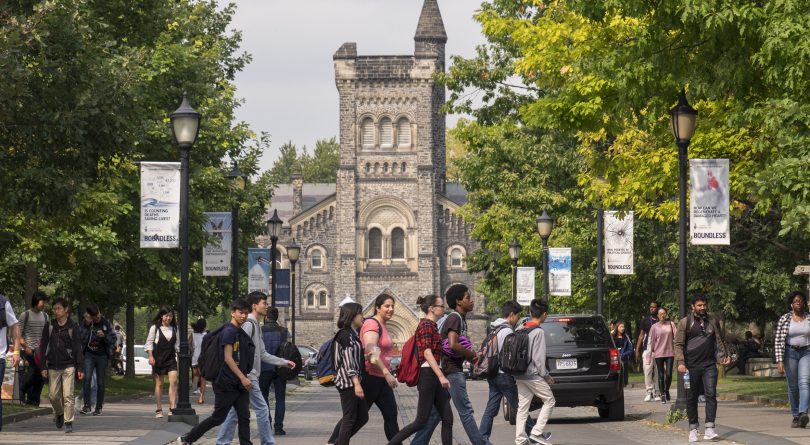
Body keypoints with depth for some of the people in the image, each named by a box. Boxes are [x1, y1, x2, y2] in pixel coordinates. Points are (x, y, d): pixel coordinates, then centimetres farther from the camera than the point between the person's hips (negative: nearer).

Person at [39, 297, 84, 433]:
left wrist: (80, 368, -4)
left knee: (68, 395, -9)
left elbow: (78, 349, 1)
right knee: (53, 395, 6)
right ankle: (59, 414, 33)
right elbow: (43, 348, 8)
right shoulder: (49, 327, 6)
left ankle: (68, 422, -6)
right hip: (53, 367, 3)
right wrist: (43, 367, 2)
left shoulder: (73, 327, 0)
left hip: (68, 366, -3)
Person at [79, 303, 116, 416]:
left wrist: (104, 336, -18)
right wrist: (87, 326, -21)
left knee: (100, 382, 3)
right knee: (87, 377, -20)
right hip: (89, 355, -1)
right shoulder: (83, 324, -3)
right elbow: (81, 340, -13)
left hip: (102, 356, 1)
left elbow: (113, 339, 2)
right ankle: (87, 405, -19)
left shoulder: (106, 323, 0)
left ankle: (98, 407, 12)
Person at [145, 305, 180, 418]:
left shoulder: (174, 328, 10)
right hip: (158, 358, -2)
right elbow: (149, 342, -1)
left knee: (173, 381, -13)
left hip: (171, 358, 2)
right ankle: (159, 410, 9)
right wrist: (150, 356, -11)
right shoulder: (155, 328, -1)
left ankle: (173, 407, -16)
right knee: (159, 384, 3)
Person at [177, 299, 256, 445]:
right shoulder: (228, 331, -12)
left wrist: (246, 379, 17)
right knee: (218, 418, -1)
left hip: (240, 384, 8)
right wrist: (243, 378, -23)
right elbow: (228, 358, -19)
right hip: (227, 384, -8)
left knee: (244, 418, 1)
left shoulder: (242, 333, 14)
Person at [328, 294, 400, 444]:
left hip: (381, 379, 9)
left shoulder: (382, 326, 17)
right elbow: (371, 352, -25)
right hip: (369, 376, -9)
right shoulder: (372, 324, -14)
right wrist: (387, 373, -29)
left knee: (391, 415, 4)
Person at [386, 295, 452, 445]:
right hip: (428, 375, -10)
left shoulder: (432, 326, 18)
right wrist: (441, 376, -26)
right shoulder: (426, 325, -10)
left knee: (447, 419, 3)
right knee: (421, 420, -8)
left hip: (435, 377, 10)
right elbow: (427, 353, -20)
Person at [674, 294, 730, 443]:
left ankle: (709, 430, -13)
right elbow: (678, 344, -2)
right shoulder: (685, 322, 1)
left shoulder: (713, 321, 11)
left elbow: (720, 340, 16)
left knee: (711, 394, -10)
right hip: (691, 366, -1)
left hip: (709, 365, 2)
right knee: (691, 398, 5)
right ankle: (693, 429, 14)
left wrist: (723, 356, 3)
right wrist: (680, 362, -12)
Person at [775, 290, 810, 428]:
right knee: (793, 387, 5)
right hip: (790, 353, 0)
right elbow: (778, 341, -4)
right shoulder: (784, 319, -1)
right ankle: (795, 416, 16)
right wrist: (779, 361, -11)